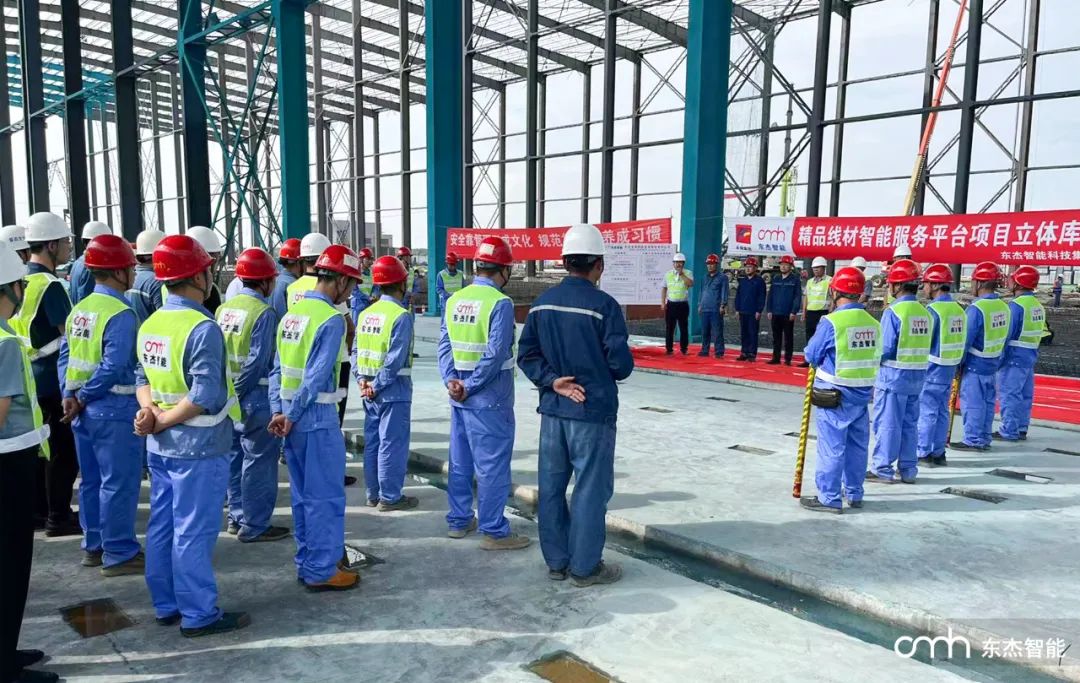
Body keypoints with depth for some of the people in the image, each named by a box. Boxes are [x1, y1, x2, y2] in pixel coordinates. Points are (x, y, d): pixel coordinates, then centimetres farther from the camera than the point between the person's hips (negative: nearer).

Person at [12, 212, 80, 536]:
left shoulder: (23, 279, 9)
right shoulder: (50, 285, -19)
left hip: (30, 375, 9)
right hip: (53, 378, -9)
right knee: (63, 449, 0)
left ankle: (39, 510, 27)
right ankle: (59, 517, 7)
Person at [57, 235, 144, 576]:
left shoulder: (79, 310, 11)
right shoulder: (121, 314, -17)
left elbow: (65, 355, 9)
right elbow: (114, 366, -23)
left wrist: (70, 394, 2)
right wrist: (83, 398, -12)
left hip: (86, 410, 9)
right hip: (114, 409, -9)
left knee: (91, 479, 17)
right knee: (119, 482, 0)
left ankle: (94, 546, 29)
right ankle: (119, 553, 8)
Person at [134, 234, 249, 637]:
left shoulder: (150, 325, 7)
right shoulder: (203, 328, -20)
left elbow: (143, 377, 8)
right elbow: (206, 396, -25)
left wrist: (151, 413, -9)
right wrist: (163, 420, -13)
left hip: (159, 447, 9)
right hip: (198, 447, -9)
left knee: (162, 526, 16)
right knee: (193, 532, 1)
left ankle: (166, 606, 29)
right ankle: (199, 614, 13)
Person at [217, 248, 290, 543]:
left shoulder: (224, 308, 7)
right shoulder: (263, 312, -15)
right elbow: (257, 361, -19)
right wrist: (240, 392, -9)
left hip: (230, 394, 8)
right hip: (254, 397, -8)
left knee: (235, 456, 17)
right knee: (258, 461, 2)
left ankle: (237, 517, 29)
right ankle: (254, 526, 10)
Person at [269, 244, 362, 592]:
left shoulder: (292, 312, 10)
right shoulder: (332, 319, -15)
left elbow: (278, 369, 9)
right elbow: (317, 377, -19)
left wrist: (278, 410, 5)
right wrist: (292, 416, -10)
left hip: (294, 416, 8)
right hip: (318, 419, -8)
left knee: (302, 495, 16)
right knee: (325, 497, 3)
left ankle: (307, 563, 28)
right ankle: (321, 571, 12)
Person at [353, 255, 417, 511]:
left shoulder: (365, 314, 8)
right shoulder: (401, 316, -14)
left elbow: (356, 350, 5)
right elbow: (396, 359, -20)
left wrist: (362, 379, -1)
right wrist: (377, 385, -14)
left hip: (370, 390, 7)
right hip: (394, 390, -7)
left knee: (372, 442, 14)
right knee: (392, 443, 2)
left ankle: (373, 494, 24)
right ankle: (390, 497, 10)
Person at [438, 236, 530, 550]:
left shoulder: (455, 300, 7)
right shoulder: (500, 303, -15)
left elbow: (444, 345, 2)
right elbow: (495, 354, -21)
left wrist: (451, 380, -6)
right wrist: (471, 387, -14)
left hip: (460, 397, 7)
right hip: (489, 399, -7)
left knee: (460, 462, 16)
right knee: (492, 466, 2)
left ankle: (459, 521, 28)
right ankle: (494, 531, 11)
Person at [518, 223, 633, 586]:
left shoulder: (542, 303, 5)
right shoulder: (604, 304, -14)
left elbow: (527, 355, 3)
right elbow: (621, 365, -13)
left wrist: (552, 380, -5)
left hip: (552, 409, 6)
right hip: (593, 410, -6)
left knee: (551, 486, 13)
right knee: (590, 489, 5)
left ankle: (556, 562, 24)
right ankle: (584, 567, 15)